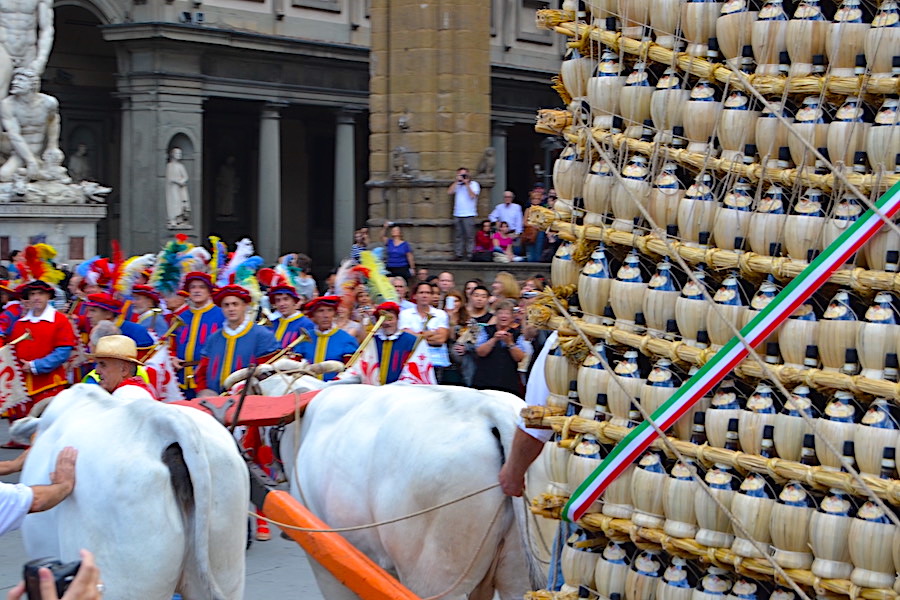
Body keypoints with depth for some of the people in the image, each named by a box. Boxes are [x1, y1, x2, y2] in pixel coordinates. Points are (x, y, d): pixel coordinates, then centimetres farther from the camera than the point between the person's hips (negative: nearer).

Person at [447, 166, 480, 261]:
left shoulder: (474, 184, 4)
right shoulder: (457, 185, 16)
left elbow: (472, 195, -11)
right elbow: (449, 192, 1)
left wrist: (467, 183, -8)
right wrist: (456, 181, -2)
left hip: (469, 215, -4)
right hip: (457, 214, 4)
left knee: (469, 236, -6)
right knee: (458, 236, 4)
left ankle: (469, 255, -4)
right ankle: (458, 254, 6)